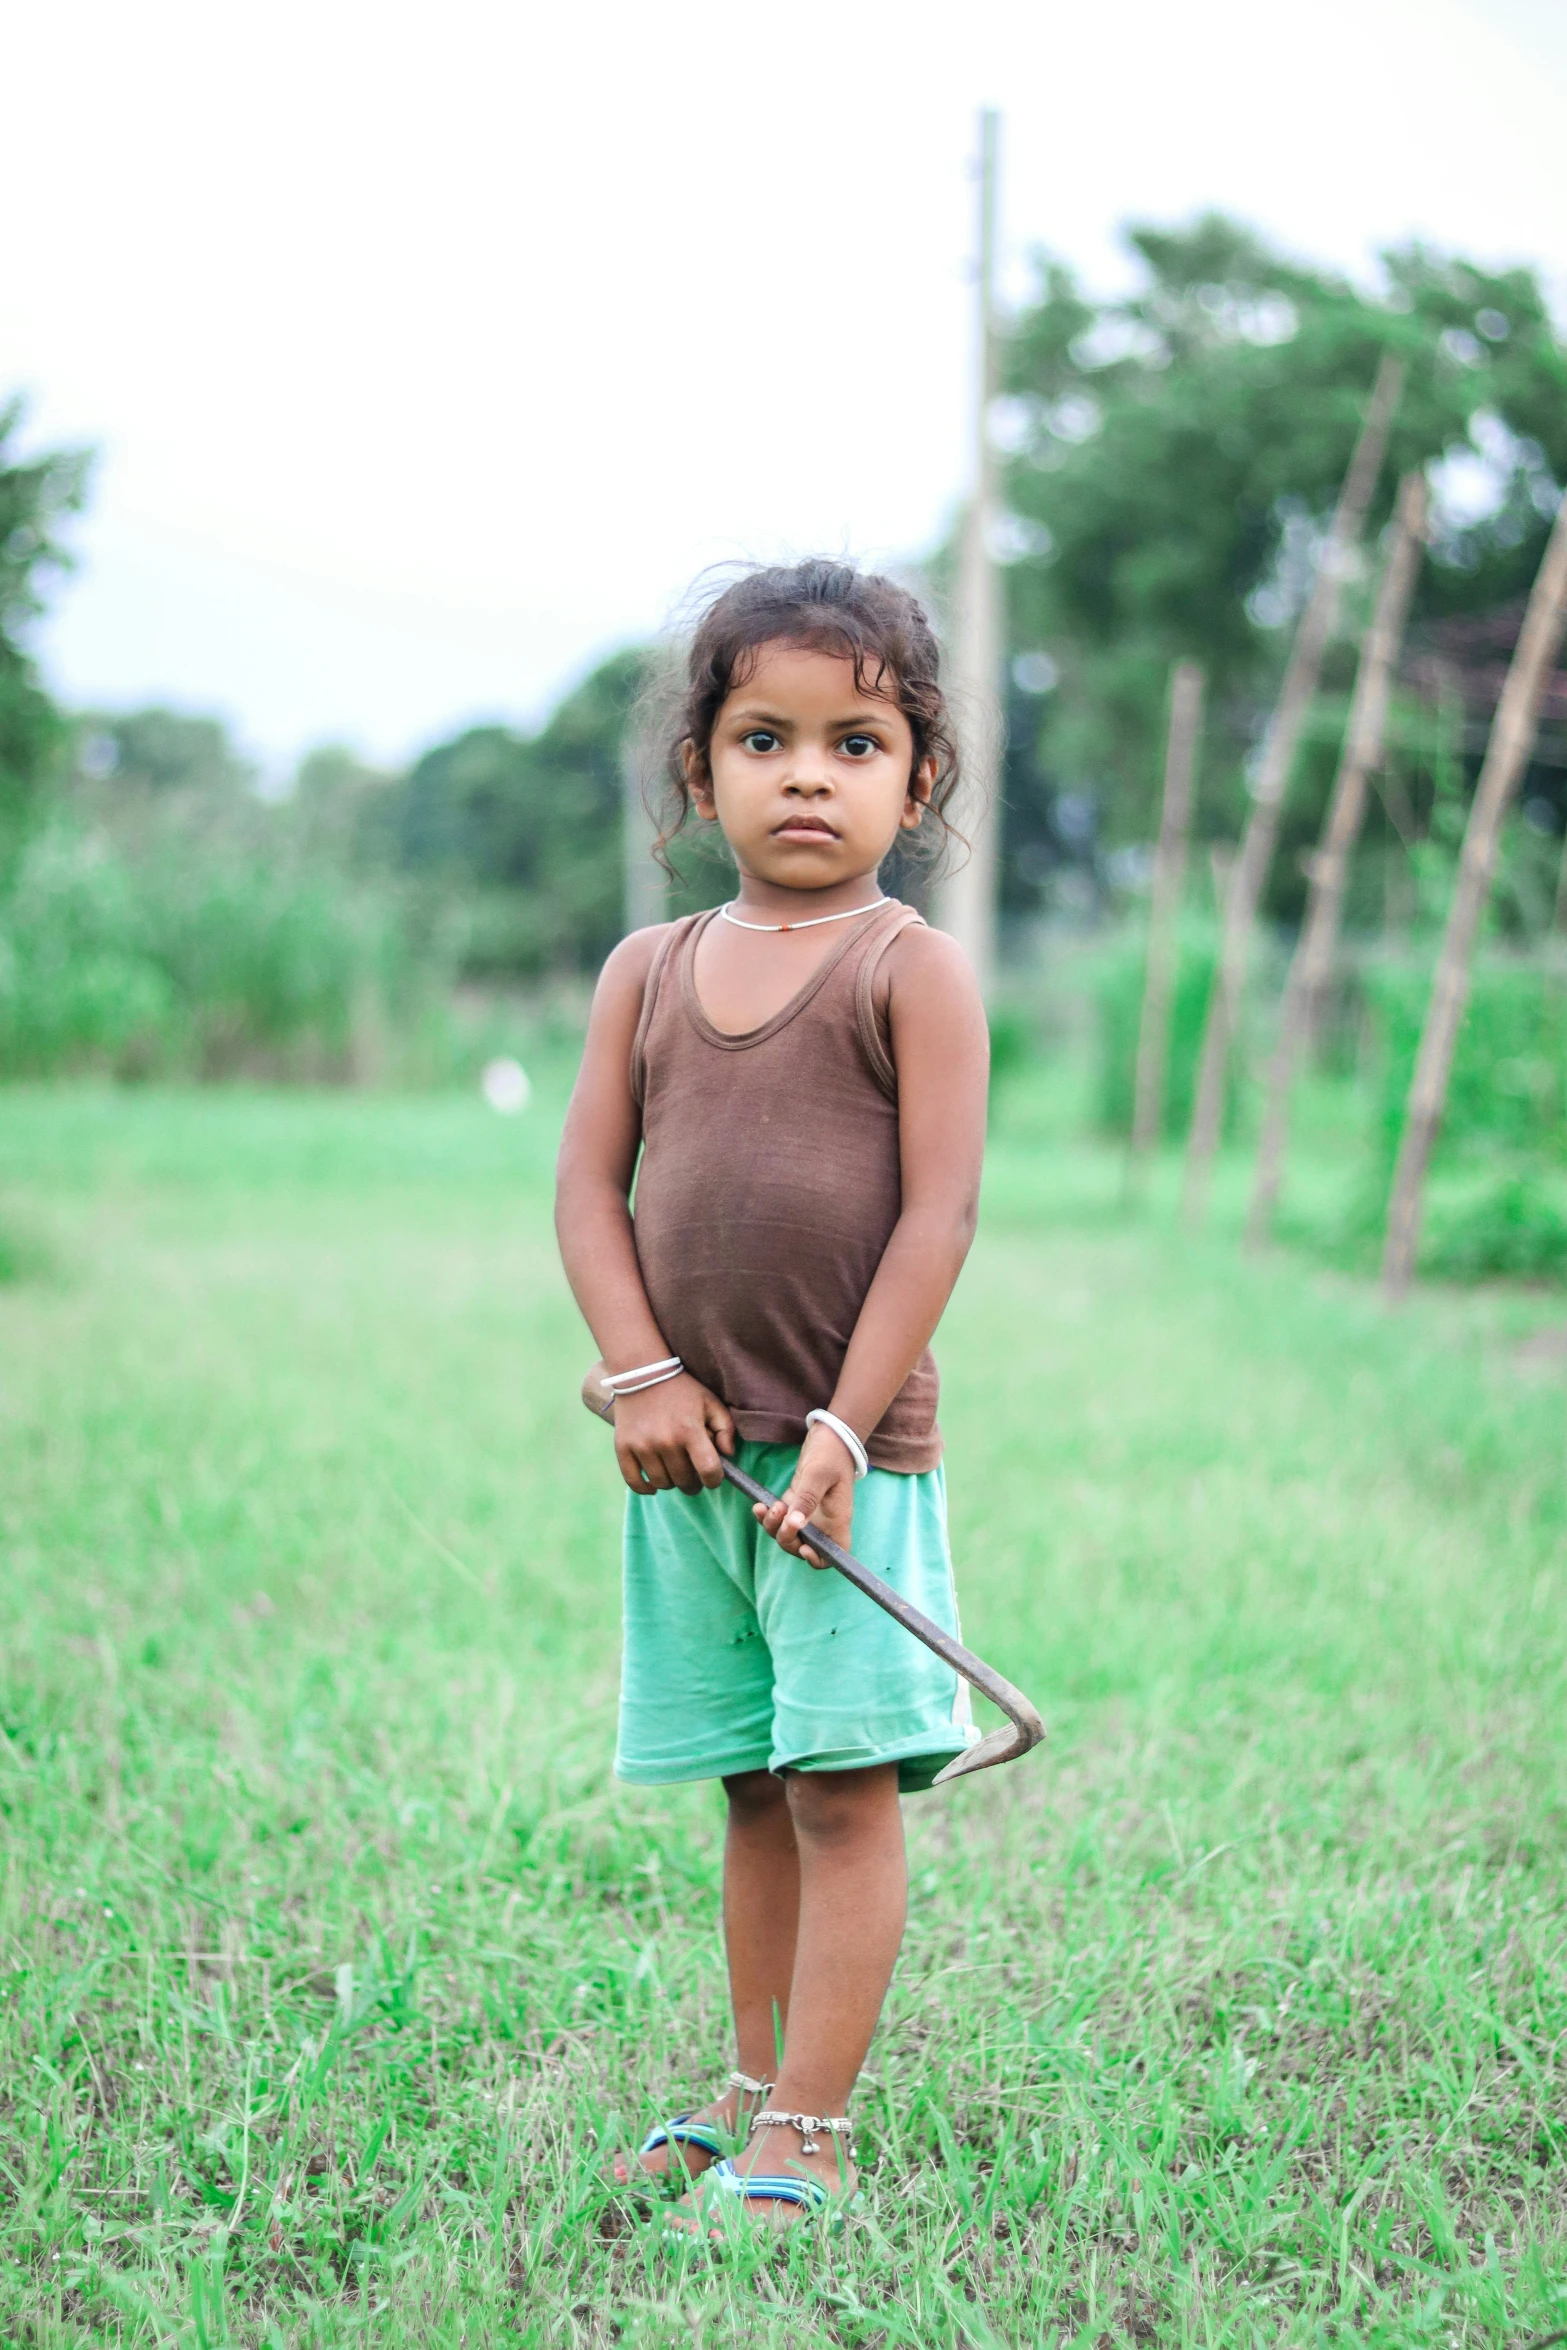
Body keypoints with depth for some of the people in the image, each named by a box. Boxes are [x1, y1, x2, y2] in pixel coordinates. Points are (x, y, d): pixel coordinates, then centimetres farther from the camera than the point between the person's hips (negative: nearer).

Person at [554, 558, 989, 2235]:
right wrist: (644, 1375, -8)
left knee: (844, 1785, -3)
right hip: (692, 1451, 5)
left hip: (850, 1451, -4)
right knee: (750, 1787, 14)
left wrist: (842, 1428, -15)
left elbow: (939, 1211, -10)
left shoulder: (912, 971, -4)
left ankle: (807, 2139, 4)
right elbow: (590, 1184, 6)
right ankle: (752, 2090, 26)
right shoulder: (648, 970, 9)